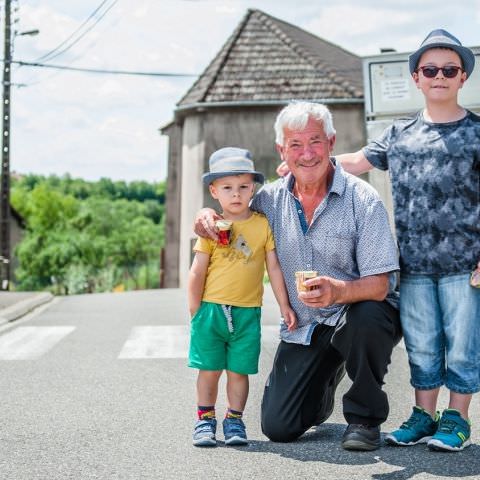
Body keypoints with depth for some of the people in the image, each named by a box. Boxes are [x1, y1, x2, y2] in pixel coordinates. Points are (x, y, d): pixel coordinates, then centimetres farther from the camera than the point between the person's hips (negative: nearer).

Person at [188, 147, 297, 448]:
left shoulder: (263, 224, 1)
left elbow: (274, 267, 5)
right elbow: (198, 272, 2)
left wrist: (285, 306, 5)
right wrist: (195, 312, 0)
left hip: (247, 312, 0)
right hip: (211, 308, 0)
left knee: (239, 370, 5)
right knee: (209, 369, 5)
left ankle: (234, 420, 19)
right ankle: (205, 420, 18)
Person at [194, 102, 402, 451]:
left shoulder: (362, 199, -15)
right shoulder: (271, 199, 0)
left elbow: (378, 285, -21)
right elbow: (229, 228, 16)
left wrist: (337, 291, -42)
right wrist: (207, 216, -9)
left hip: (358, 314, -3)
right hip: (302, 328, 4)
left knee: (364, 317, -39)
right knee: (278, 428, -7)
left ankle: (365, 417, -12)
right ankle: (325, 380, 28)